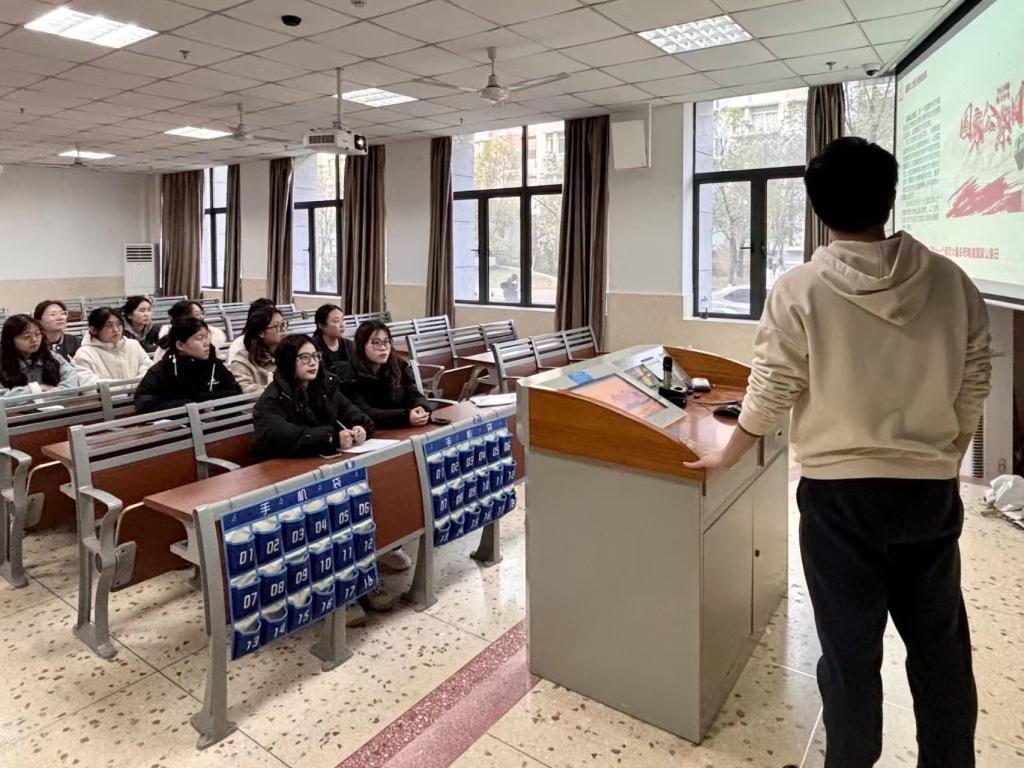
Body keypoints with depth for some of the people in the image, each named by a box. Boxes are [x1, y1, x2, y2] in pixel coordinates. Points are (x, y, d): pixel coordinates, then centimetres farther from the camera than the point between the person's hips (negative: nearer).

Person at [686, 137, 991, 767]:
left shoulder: (801, 290, -13)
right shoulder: (951, 282, -2)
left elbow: (771, 393, -9)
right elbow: (974, 387, 5)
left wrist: (727, 456, 7)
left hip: (839, 490, -3)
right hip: (931, 489, 4)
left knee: (850, 647, 11)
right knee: (941, 643, 20)